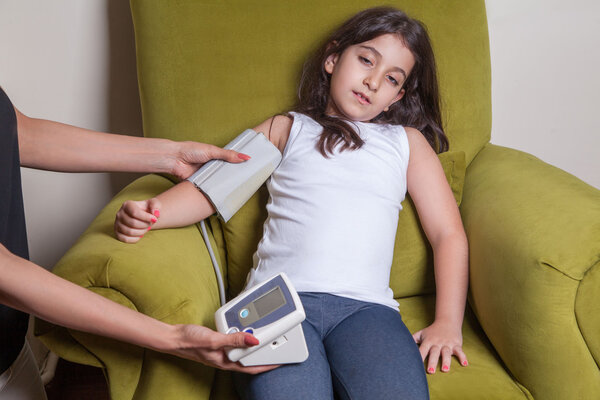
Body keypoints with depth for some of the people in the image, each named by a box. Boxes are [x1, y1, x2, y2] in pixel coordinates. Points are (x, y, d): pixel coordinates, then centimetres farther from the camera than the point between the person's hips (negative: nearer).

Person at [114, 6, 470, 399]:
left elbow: (449, 234, 20)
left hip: (366, 306, 1)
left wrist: (448, 322, 5)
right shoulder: (286, 130, 26)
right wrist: (152, 211, -9)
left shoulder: (407, 142, 27)